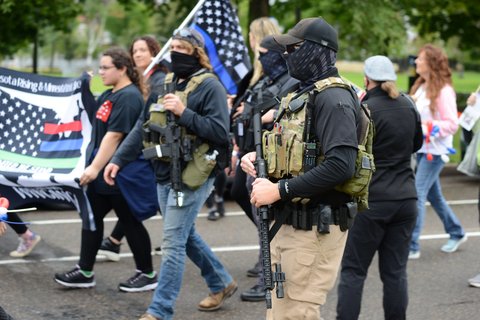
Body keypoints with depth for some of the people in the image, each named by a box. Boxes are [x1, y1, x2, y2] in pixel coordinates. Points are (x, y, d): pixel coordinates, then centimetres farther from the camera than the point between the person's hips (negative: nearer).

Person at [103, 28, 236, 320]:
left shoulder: (209, 86, -10)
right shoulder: (166, 83, 13)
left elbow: (220, 132, -18)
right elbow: (143, 126, 14)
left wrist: (183, 113, -23)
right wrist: (119, 159, 8)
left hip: (192, 177, -8)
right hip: (164, 174, 8)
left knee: (173, 244, -7)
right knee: (186, 236, 18)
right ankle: (222, 283, 37)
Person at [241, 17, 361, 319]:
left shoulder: (333, 98, -15)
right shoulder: (302, 94, 16)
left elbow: (341, 166, -27)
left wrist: (279, 190, -23)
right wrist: (259, 157, 5)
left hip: (315, 228, -10)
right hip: (288, 223, 10)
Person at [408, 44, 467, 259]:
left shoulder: (443, 91, -15)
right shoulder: (421, 87, 9)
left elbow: (452, 124, -16)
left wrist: (428, 128, -25)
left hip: (435, 151, -8)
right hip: (421, 149, 8)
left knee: (417, 194, -12)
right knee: (433, 195, 18)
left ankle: (412, 246, -9)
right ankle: (456, 233, 36)